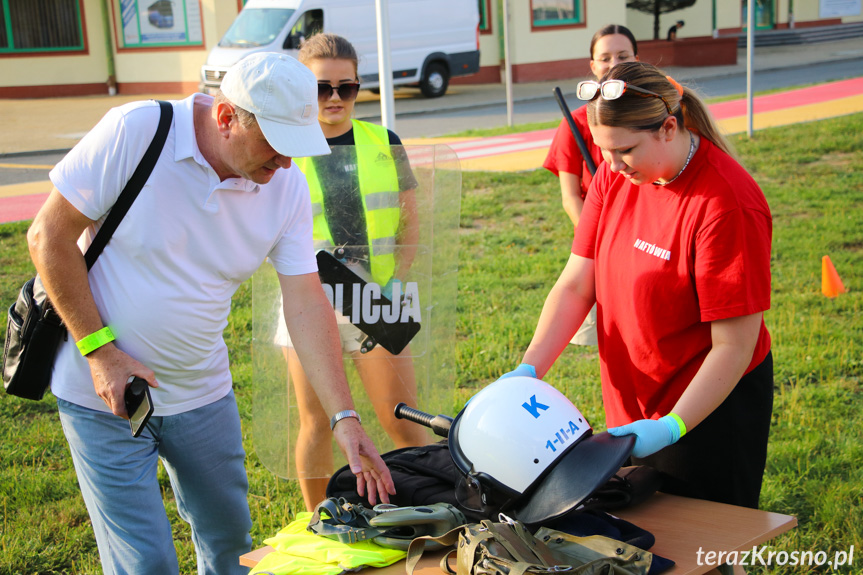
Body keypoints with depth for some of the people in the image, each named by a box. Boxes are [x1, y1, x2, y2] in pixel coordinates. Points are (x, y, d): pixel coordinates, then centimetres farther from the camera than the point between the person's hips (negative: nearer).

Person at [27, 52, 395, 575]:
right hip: (106, 393, -4)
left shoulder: (287, 187, -8)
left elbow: (307, 304, -8)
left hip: (202, 394, 4)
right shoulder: (135, 132, -21)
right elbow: (50, 237, -14)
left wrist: (345, 416, -14)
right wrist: (99, 350, -17)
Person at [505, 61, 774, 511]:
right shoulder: (614, 176, -2)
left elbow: (734, 346, -22)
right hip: (632, 407, 7)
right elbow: (575, 285, -2)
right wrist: (528, 371, -14)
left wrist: (671, 427, -30)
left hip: (707, 407, -7)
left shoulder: (727, 204, -24)